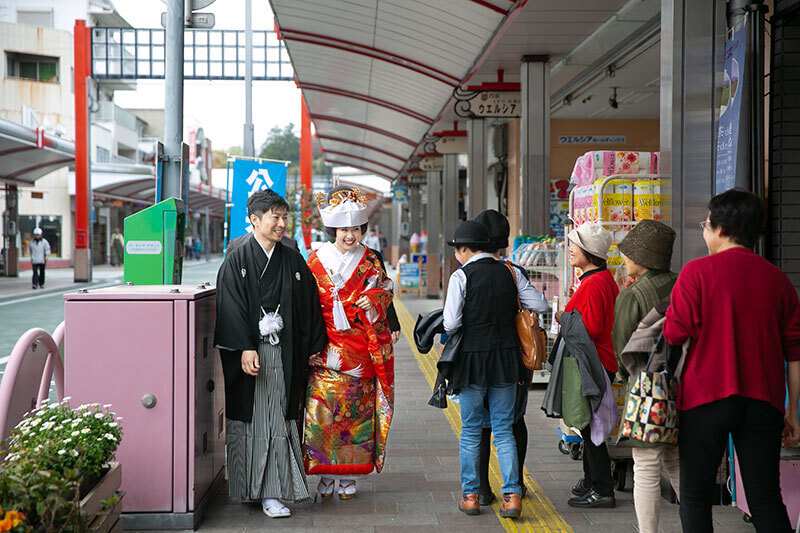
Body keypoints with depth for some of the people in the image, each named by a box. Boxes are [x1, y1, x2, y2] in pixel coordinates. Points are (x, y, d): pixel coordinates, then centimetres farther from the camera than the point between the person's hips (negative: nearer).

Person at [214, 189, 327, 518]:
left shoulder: (293, 262, 10)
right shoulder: (236, 262, -1)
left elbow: (309, 306, 12)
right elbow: (231, 308, -7)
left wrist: (312, 350, 9)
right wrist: (245, 349, -17)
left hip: (283, 354, 3)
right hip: (248, 352, -3)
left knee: (277, 422, 1)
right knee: (248, 419, 3)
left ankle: (272, 492, 6)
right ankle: (247, 488, 14)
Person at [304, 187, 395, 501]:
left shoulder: (369, 261, 7)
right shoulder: (317, 259, 4)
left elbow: (384, 292, 11)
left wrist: (373, 301, -13)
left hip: (360, 348, 1)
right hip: (326, 348, -1)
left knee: (356, 409, 2)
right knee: (322, 407, -7)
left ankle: (349, 476, 13)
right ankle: (325, 474, 4)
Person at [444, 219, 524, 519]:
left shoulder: (462, 275, -8)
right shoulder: (509, 272, 8)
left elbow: (451, 323, -14)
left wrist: (450, 336, 8)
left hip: (474, 358, -4)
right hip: (507, 357, 4)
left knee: (471, 430, 9)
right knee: (504, 429, 9)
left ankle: (470, 496, 15)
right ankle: (512, 495, 2)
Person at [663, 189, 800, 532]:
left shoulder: (698, 272, -6)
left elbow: (674, 334, -8)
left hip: (707, 398, -3)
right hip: (763, 400, 4)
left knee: (695, 495, 8)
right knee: (766, 500, 8)